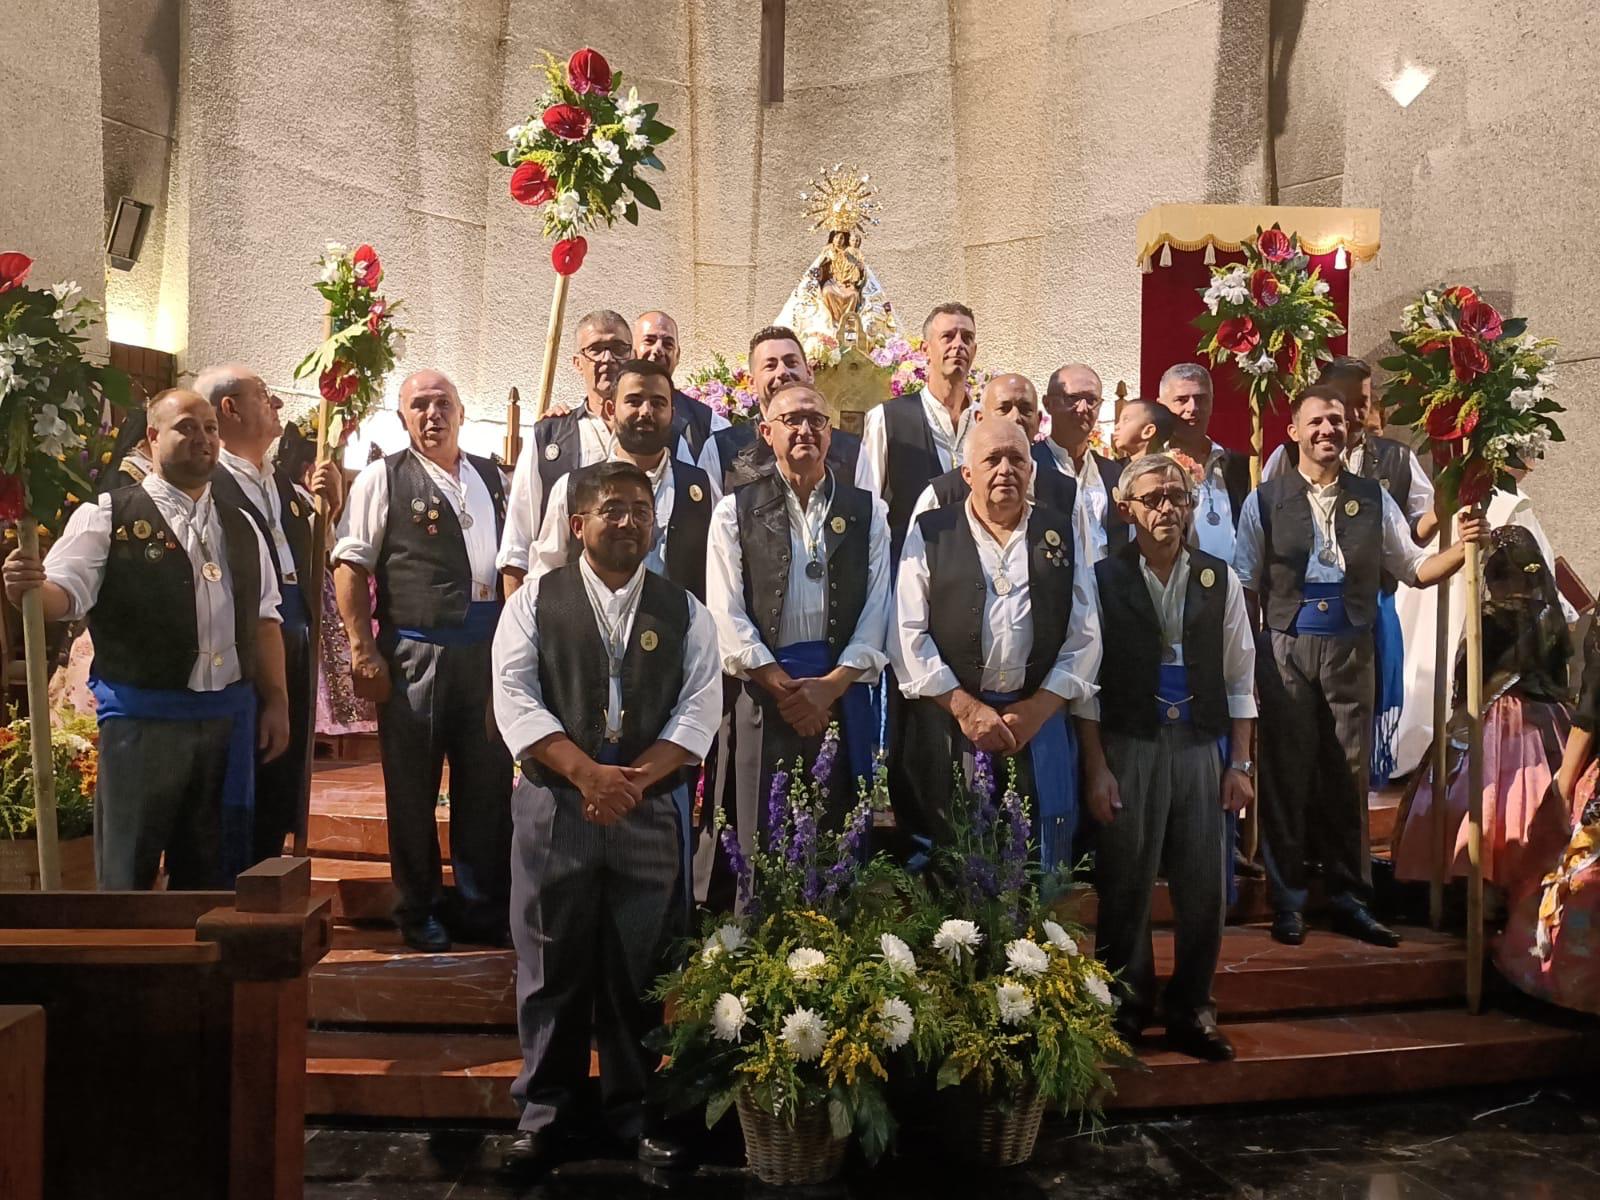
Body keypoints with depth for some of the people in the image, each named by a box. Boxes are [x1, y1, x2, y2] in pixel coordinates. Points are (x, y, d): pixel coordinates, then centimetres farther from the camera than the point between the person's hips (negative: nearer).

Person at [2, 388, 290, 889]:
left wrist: (276, 702, 10)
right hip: (141, 719, -4)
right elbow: (66, 592, -10)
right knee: (128, 873, 3)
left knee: (213, 872, 14)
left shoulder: (240, 527, 13)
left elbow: (264, 620, 14)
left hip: (230, 717, 5)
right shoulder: (107, 516, -1)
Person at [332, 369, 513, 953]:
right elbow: (350, 563, -4)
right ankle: (419, 913, 21)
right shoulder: (384, 478, 1)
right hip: (414, 651, -4)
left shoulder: (491, 478, 15)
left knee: (487, 783, 9)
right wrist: (363, 651, -11)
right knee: (413, 787, 5)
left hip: (486, 646, 4)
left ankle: (483, 910, 23)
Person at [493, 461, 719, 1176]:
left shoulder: (684, 612, 7)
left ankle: (638, 1110, 25)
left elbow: (698, 712, 0)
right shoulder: (536, 601, 4)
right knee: (552, 965, 8)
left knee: (642, 969, 8)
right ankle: (546, 1111, 24)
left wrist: (633, 778, -14)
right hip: (554, 808, -1)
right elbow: (514, 698, -5)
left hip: (653, 812, 1)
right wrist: (587, 773, -16)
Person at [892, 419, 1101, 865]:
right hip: (948, 723, -1)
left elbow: (1084, 638, 6)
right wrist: (966, 708, -9)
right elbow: (909, 634, -3)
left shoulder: (1061, 535, 11)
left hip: (1041, 723, 2)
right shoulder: (930, 534, 5)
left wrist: (1036, 711, -5)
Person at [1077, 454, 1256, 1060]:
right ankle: (1124, 1012, 22)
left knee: (1205, 886, 6)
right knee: (1126, 886, 5)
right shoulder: (1103, 579, -2)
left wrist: (1240, 764, 4)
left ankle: (1192, 1011, 24)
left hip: (1200, 746, 3)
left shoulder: (1220, 579, 6)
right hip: (1128, 747, -2)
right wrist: (1096, 769, -6)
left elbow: (1239, 679, 9)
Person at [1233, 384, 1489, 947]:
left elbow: (1414, 568, 13)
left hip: (1351, 651, 2)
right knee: (1287, 774, 2)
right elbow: (1246, 586, 2)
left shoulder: (1373, 500, 10)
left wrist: (1462, 549, -6)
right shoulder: (1265, 501, 2)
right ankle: (1288, 902, 15)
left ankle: (1350, 900, 19)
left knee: (1349, 775, 7)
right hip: (1286, 648, -2)